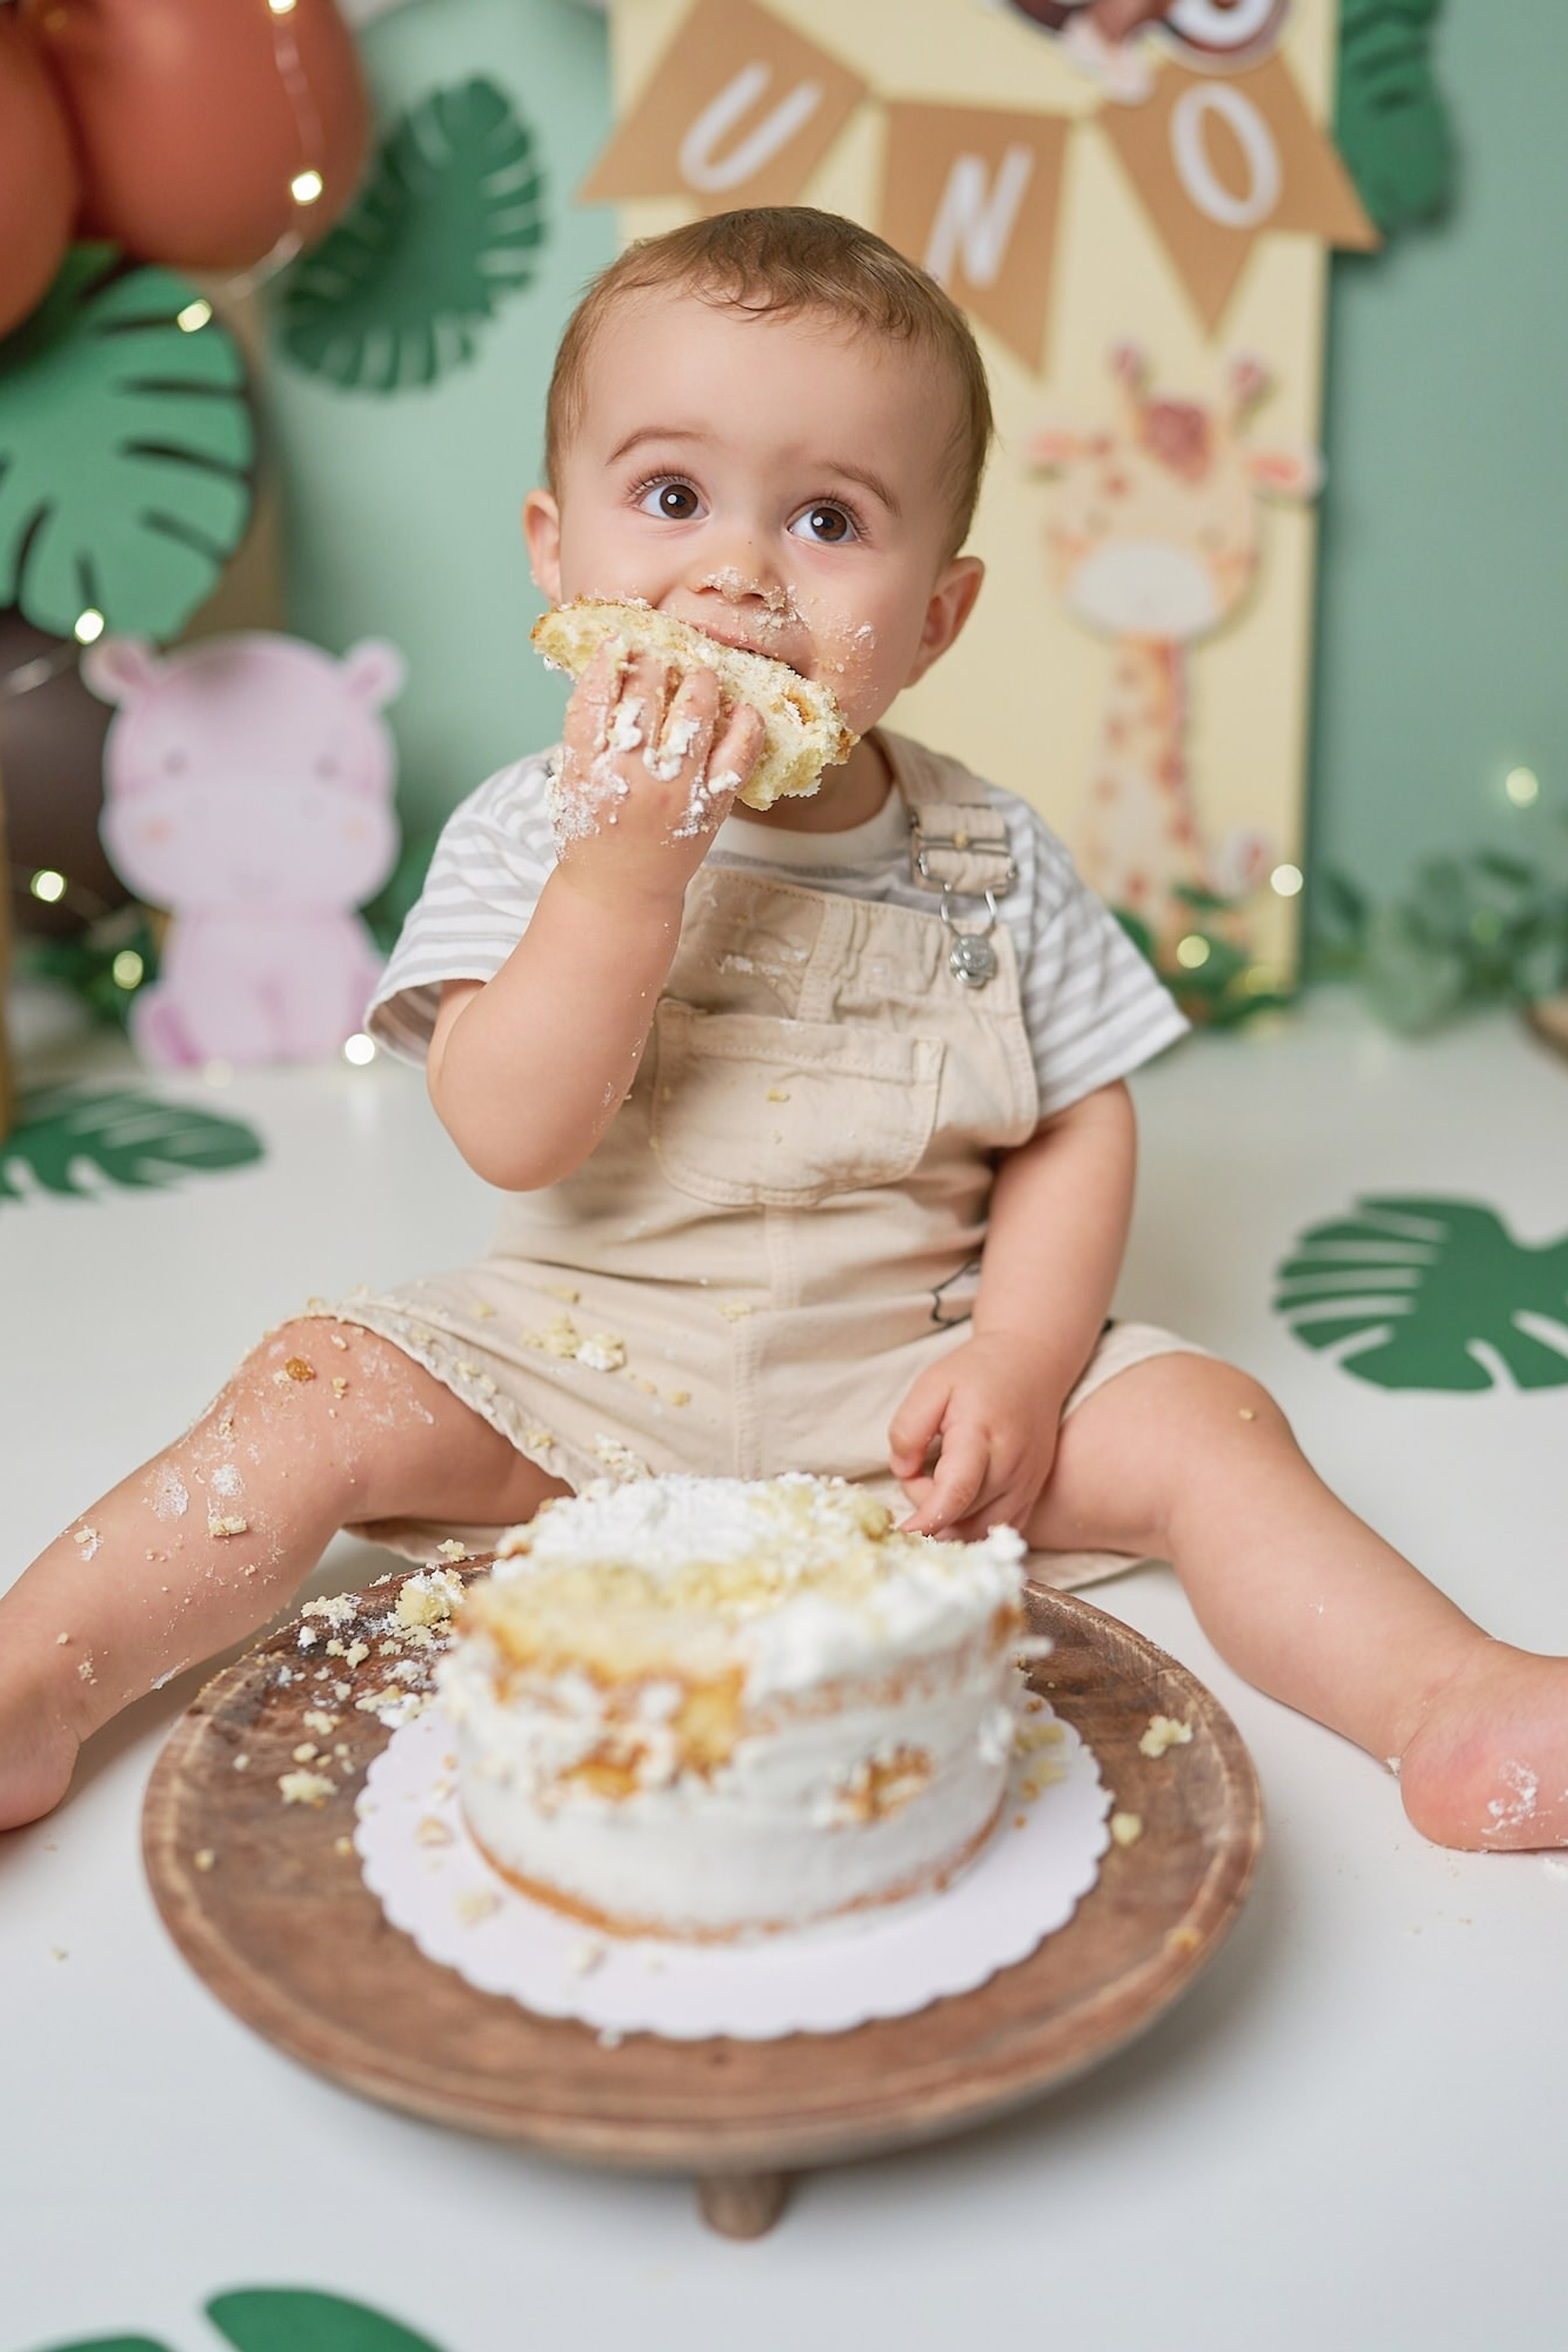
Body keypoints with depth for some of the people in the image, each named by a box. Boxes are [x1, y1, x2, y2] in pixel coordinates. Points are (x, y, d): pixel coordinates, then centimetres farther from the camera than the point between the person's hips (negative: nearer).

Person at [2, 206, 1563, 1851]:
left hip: (905, 1373, 1)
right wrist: (629, 863, -29)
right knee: (325, 1396, -17)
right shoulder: (531, 831, -8)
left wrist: (1020, 1360, -15)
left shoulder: (986, 862, -3)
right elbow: (513, 1139, -20)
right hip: (583, 1372, 0)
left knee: (1196, 1419, -16)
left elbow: (1078, 1124, 0)